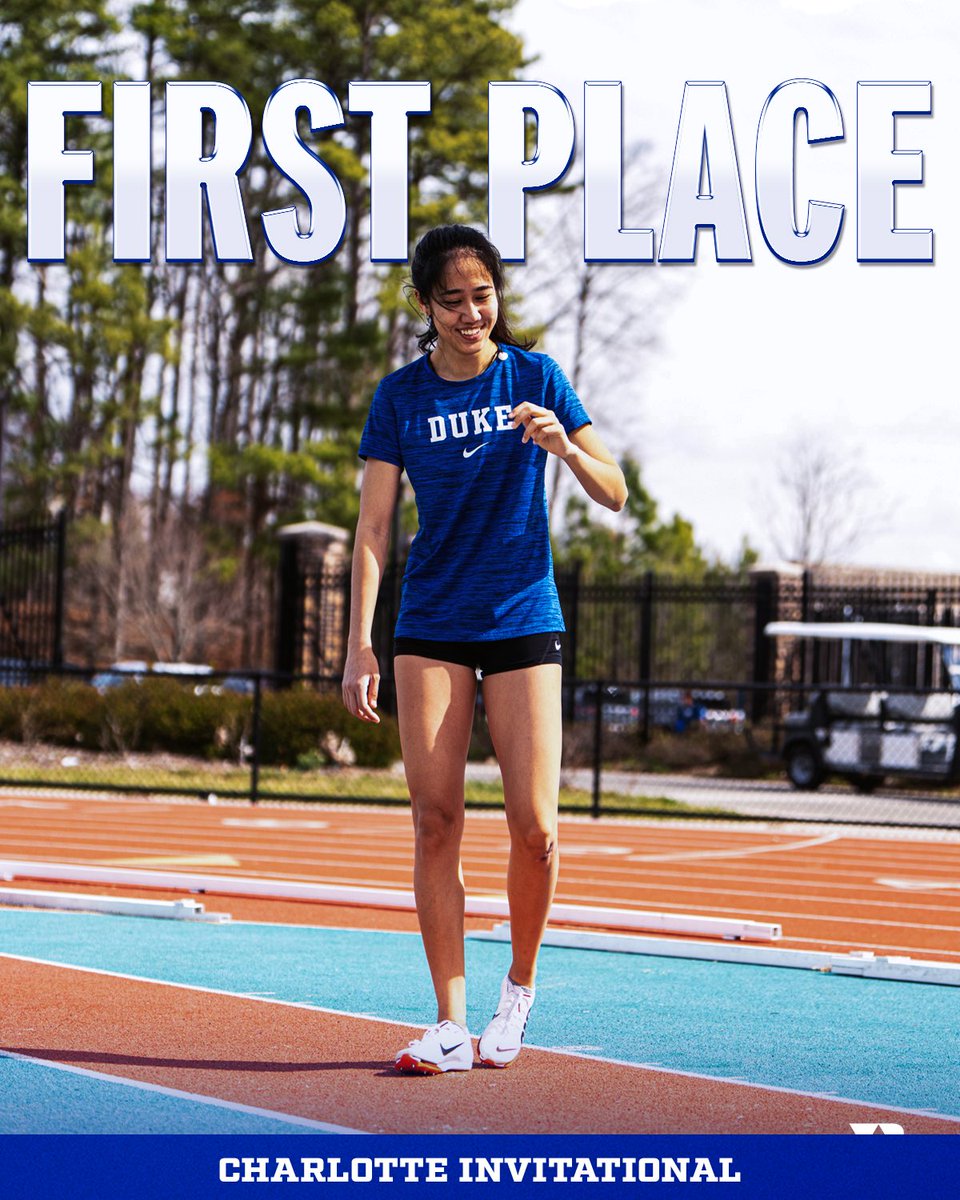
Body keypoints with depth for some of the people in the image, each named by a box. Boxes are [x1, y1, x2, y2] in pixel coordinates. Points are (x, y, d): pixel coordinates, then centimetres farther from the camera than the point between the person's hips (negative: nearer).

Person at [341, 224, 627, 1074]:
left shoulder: (535, 376, 1)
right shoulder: (401, 395, 2)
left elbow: (615, 496, 0)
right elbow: (373, 527, 1)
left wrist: (566, 448, -21)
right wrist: (360, 644, -8)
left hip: (523, 621, -1)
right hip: (431, 629, 1)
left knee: (534, 826, -7)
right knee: (436, 821, -4)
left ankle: (520, 987, 18)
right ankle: (450, 1026, 1)